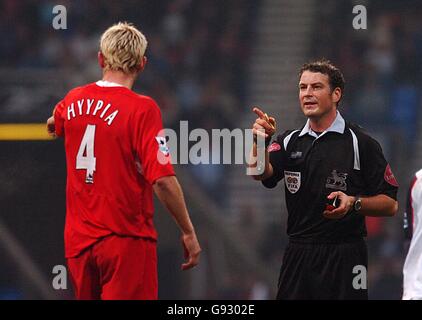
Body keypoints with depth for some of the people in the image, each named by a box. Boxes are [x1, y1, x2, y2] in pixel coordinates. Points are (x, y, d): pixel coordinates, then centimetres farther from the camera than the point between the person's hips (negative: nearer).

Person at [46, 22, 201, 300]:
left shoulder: (73, 101, 6)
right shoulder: (142, 108, -13)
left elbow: (54, 124, 32)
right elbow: (162, 180, -19)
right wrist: (189, 232, -10)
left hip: (78, 240, 6)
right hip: (126, 240, -6)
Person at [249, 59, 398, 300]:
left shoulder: (361, 143, -2)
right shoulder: (289, 141, 11)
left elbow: (390, 205, -2)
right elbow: (262, 173, -8)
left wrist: (354, 203, -20)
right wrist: (261, 140, -26)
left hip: (344, 259, -4)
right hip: (297, 255, 4)